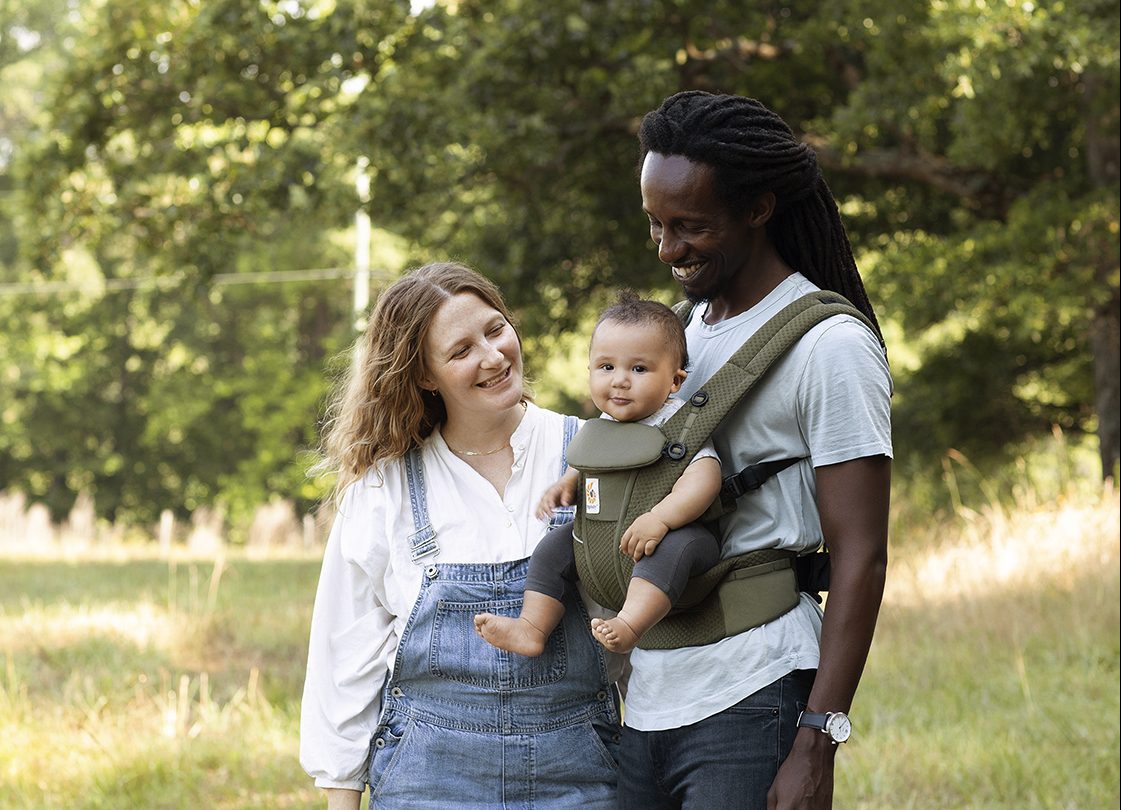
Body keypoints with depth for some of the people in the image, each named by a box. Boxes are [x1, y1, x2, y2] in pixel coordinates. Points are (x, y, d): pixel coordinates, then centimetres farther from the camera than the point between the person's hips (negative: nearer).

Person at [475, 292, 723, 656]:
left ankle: (628, 626, -51)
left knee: (674, 545, -39)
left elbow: (704, 476, -30)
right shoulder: (606, 425, 8)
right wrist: (568, 483, 8)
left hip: (675, 533, -8)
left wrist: (660, 518, -42)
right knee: (555, 545, 3)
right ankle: (532, 630, 3)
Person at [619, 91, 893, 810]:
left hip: (753, 707, -7)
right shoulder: (687, 328, 17)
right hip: (650, 707, 7)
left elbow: (860, 559, -12)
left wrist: (817, 744, -18)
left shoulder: (830, 346, -8)